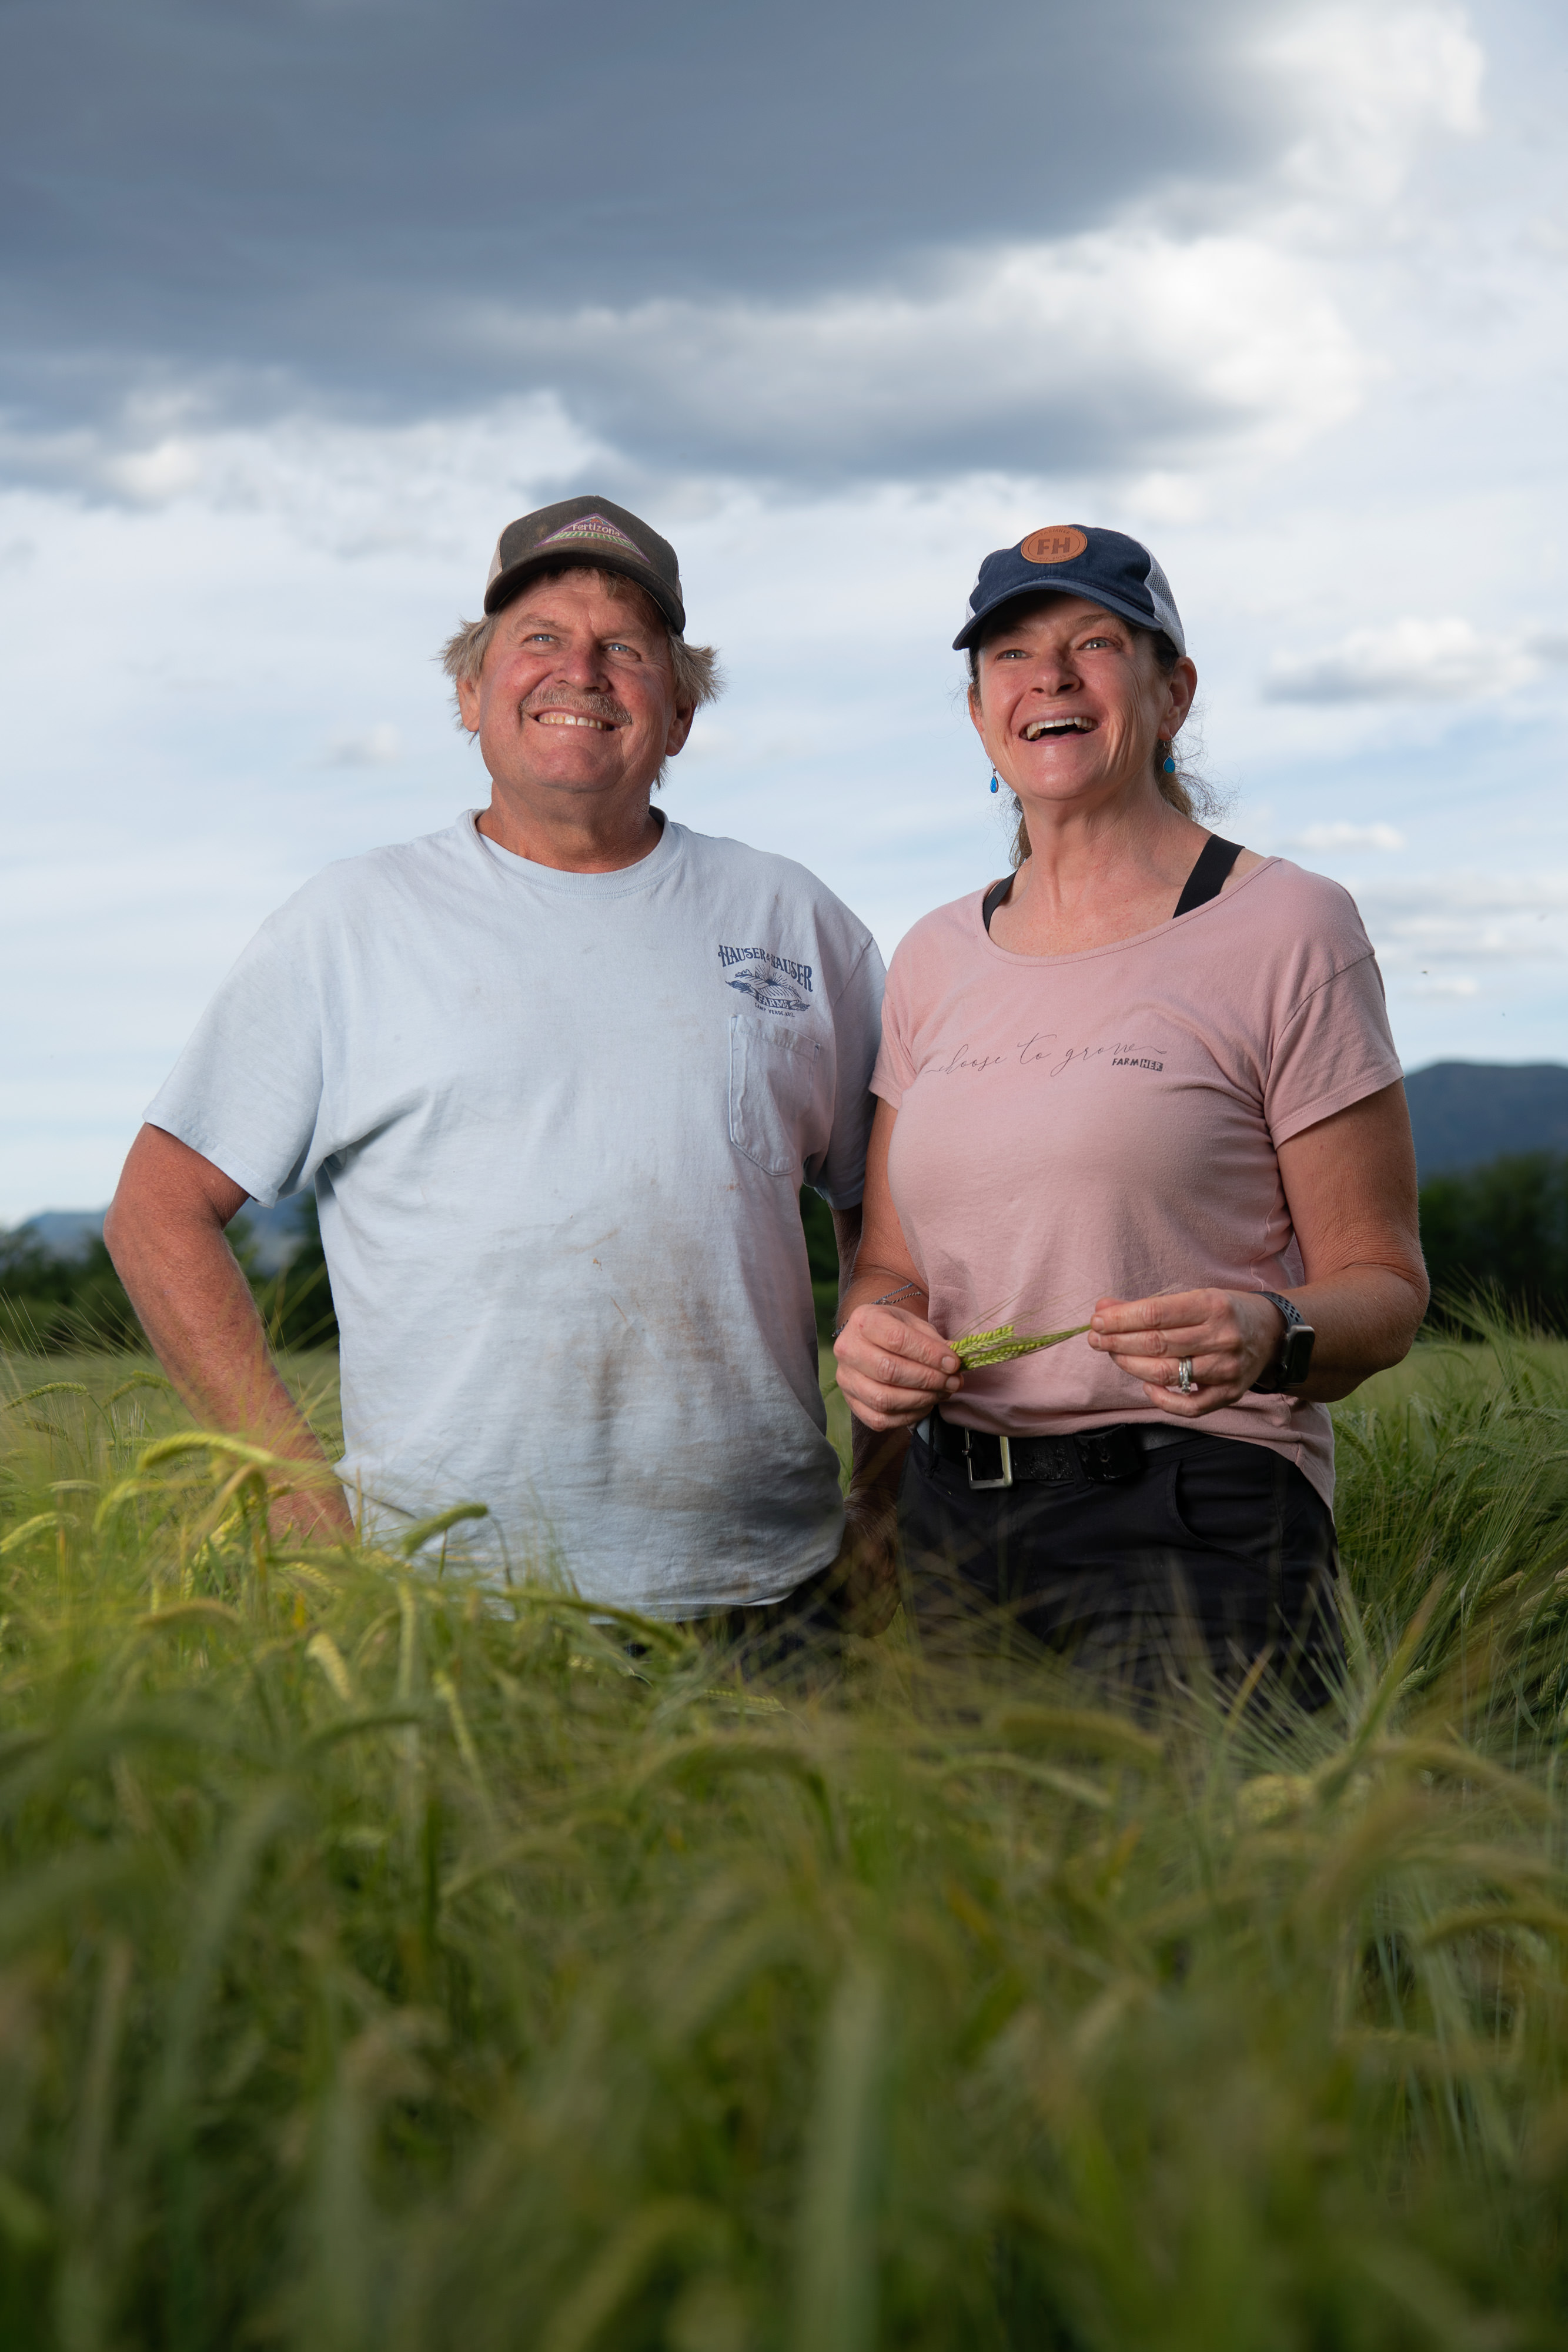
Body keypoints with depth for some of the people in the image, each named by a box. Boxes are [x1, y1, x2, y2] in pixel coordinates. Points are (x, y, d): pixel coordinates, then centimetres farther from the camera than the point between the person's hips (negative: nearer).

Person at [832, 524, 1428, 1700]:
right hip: (953, 1522, 5)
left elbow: (1381, 1284, -2)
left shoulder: (1286, 927, -3)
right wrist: (873, 1336, -5)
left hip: (1198, 1525, -4)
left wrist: (1269, 1336, -23)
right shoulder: (938, 960, 12)